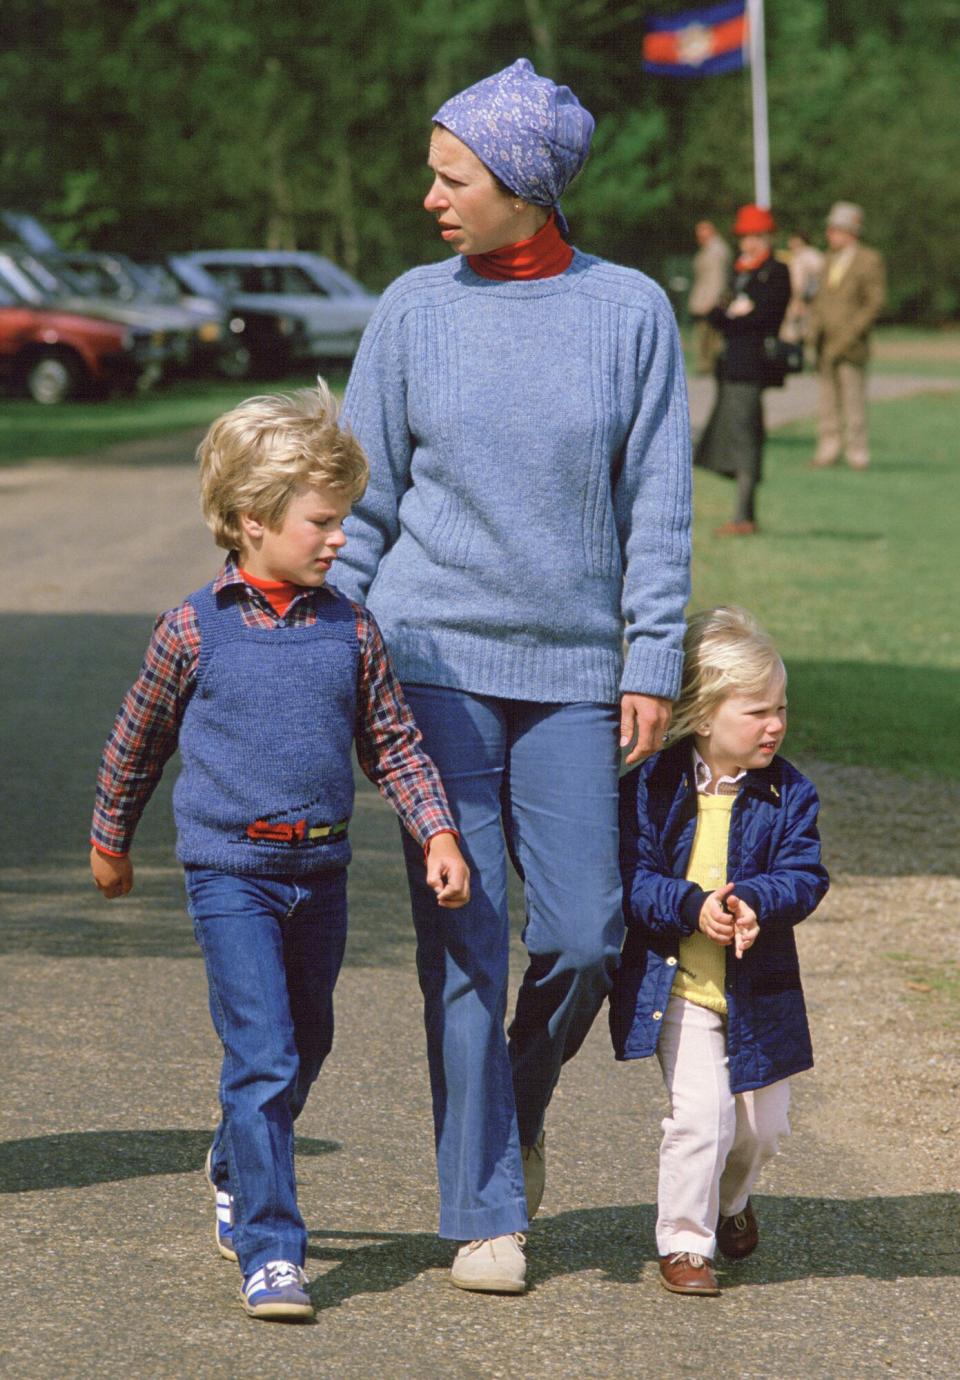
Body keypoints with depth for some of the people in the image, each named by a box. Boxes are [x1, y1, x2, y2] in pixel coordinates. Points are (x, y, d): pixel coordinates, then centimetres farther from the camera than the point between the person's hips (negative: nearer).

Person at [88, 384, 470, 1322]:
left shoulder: (350, 631, 2)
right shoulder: (194, 631, -6)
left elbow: (394, 744, 9)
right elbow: (137, 741, 8)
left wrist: (438, 834, -4)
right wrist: (110, 840, 17)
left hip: (320, 872, 5)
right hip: (230, 869, -5)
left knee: (306, 1048, 19)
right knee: (263, 1059, -12)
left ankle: (236, 1171, 46)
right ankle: (269, 1251, -9)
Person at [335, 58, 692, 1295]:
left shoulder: (630, 312, 1)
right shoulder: (414, 310, 2)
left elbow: (657, 506, 3)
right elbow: (364, 498, 7)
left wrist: (654, 666, -2)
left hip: (572, 671, 0)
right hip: (434, 660, 0)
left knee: (583, 935, -2)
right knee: (463, 944, -2)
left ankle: (520, 1103, 29)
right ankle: (483, 1213, 7)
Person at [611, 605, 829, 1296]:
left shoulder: (790, 792, -3)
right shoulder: (652, 786, -9)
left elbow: (804, 875, -11)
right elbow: (634, 876, -12)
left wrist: (756, 901, -31)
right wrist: (692, 905, -30)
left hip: (759, 988, 3)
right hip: (678, 986, -3)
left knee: (763, 1123, 14)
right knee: (701, 1114, -15)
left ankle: (730, 1200, 46)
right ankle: (684, 1242, 3)